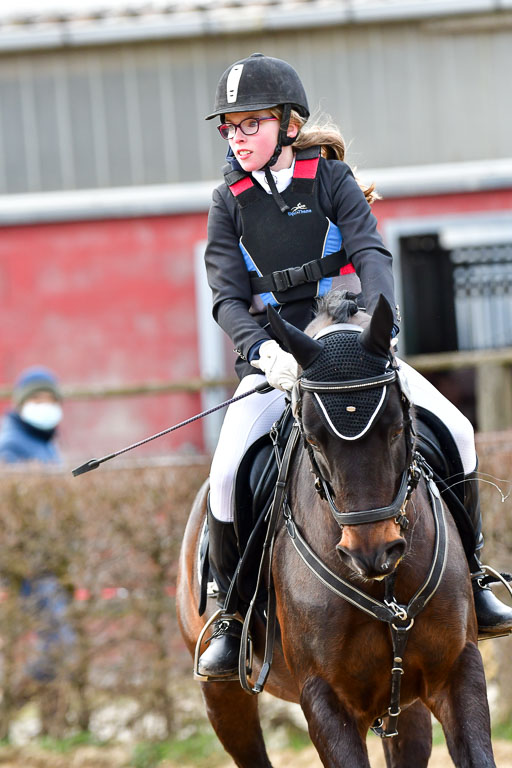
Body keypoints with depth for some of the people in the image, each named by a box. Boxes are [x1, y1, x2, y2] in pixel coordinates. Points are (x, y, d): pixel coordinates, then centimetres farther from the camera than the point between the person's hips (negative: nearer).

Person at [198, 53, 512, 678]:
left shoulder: (331, 178, 1)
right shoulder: (230, 201, 4)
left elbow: (370, 254, -12)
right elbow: (228, 296, -4)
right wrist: (261, 350, -25)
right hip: (274, 361, 0)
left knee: (454, 431, -16)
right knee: (228, 474, -24)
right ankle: (231, 614, -4)